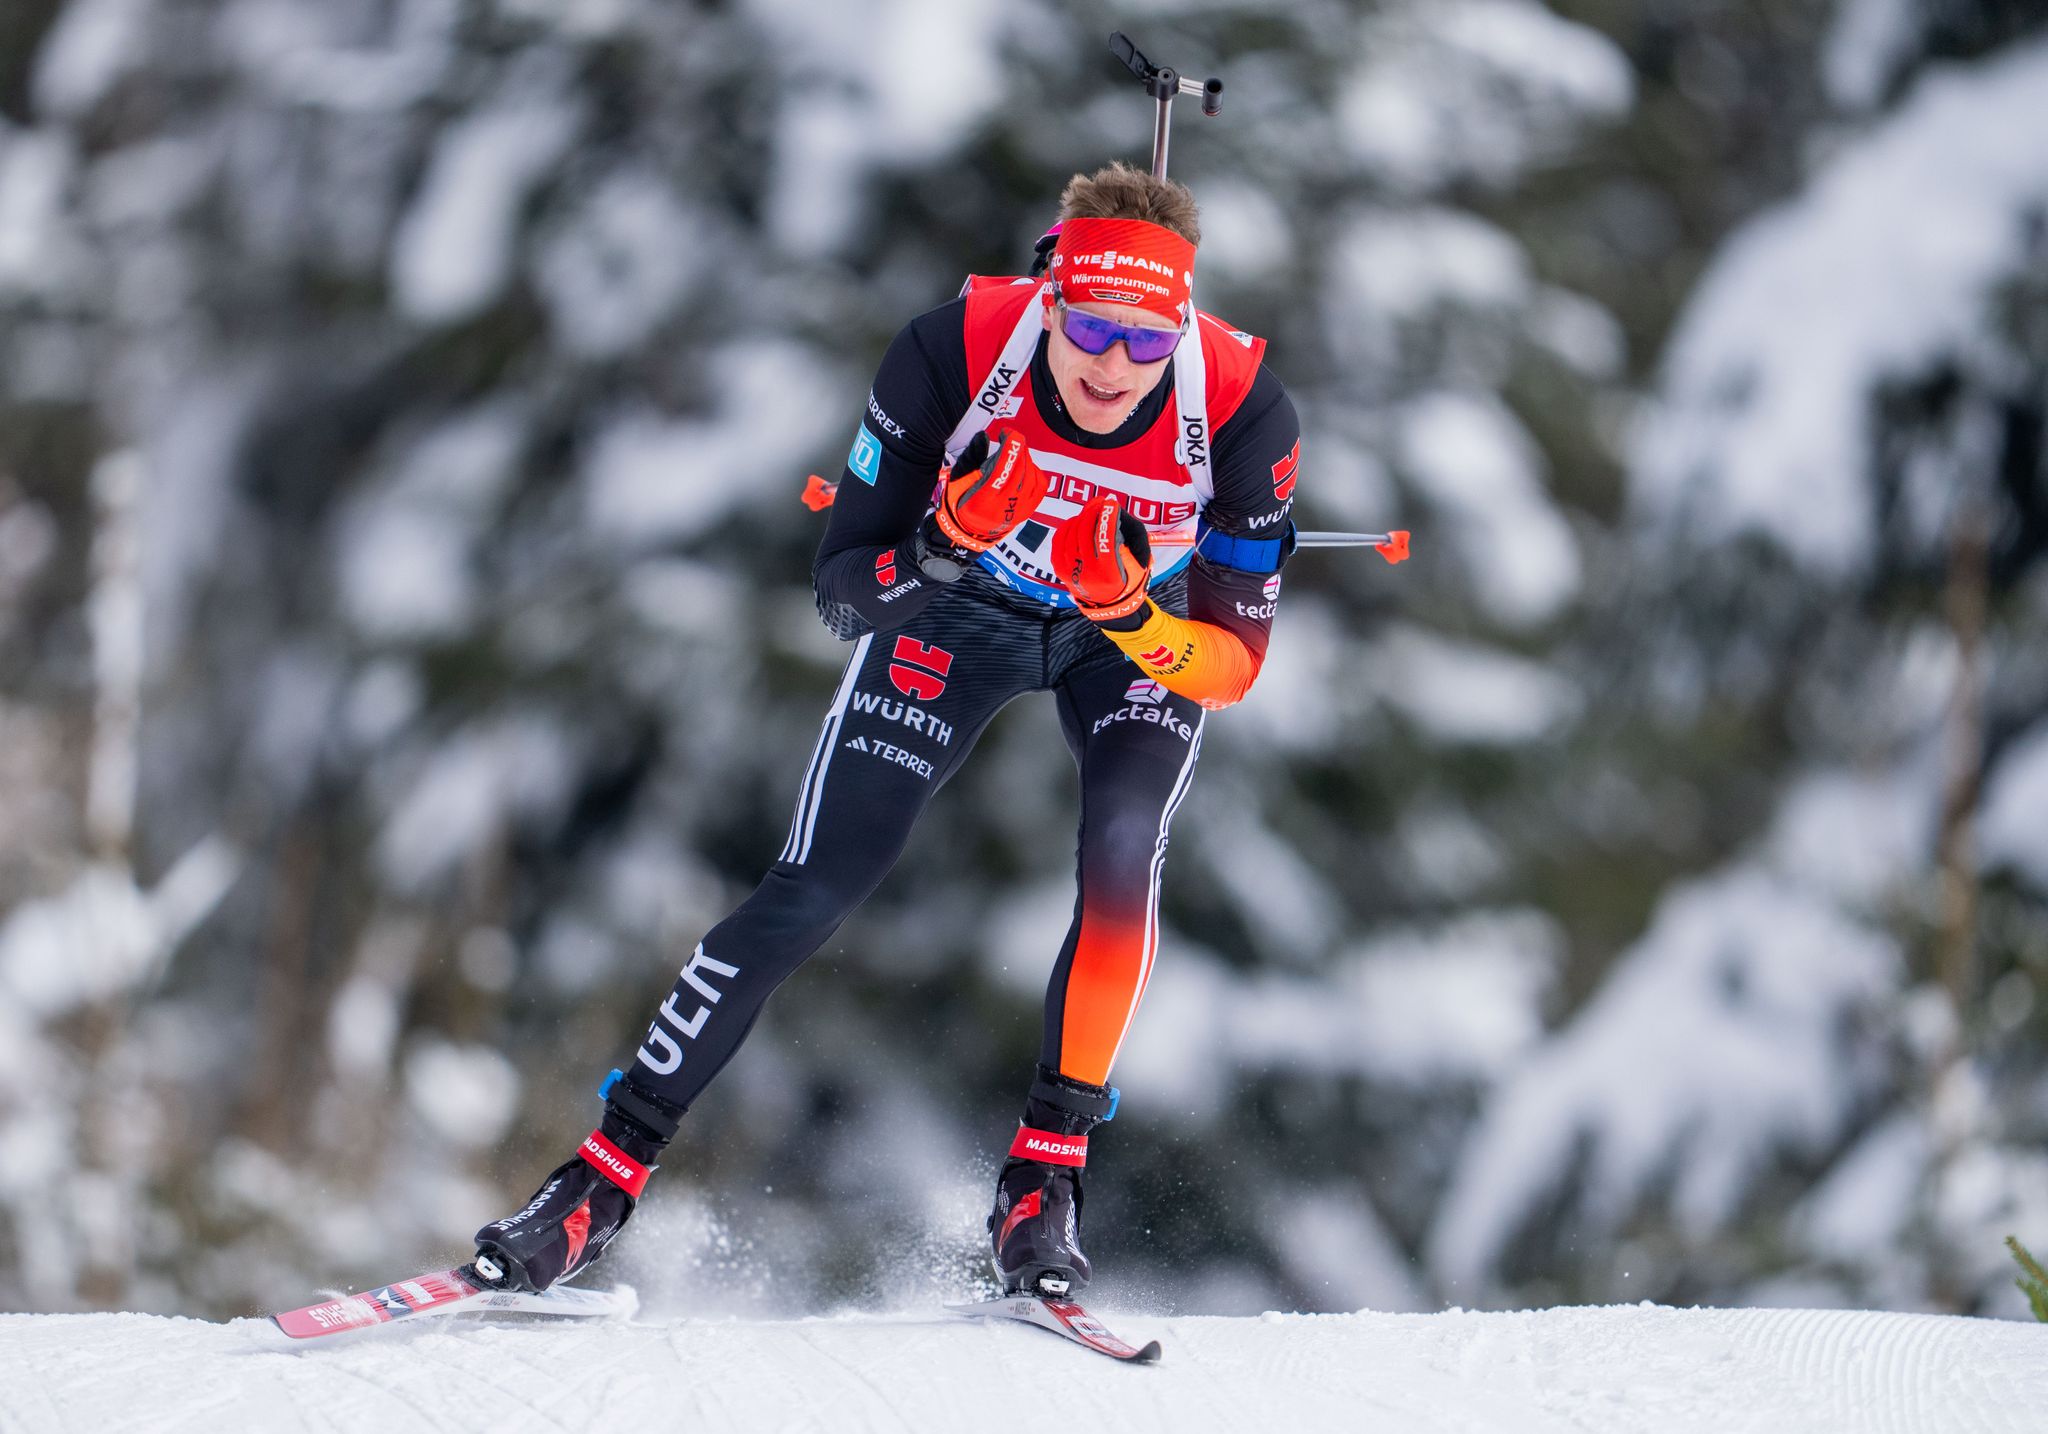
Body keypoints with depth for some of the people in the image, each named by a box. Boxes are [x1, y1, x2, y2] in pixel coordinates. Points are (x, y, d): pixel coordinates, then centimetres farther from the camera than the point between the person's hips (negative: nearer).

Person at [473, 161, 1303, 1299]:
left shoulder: (1243, 409, -33)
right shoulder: (954, 353, -33)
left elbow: (1235, 665, -25)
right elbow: (842, 588, -23)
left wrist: (1137, 616, -44)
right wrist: (936, 549, -44)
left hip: (1146, 639, 0)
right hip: (955, 607, 0)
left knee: (1124, 856, -28)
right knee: (816, 891, -11)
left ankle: (1045, 1182, -13)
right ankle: (605, 1178, -2)